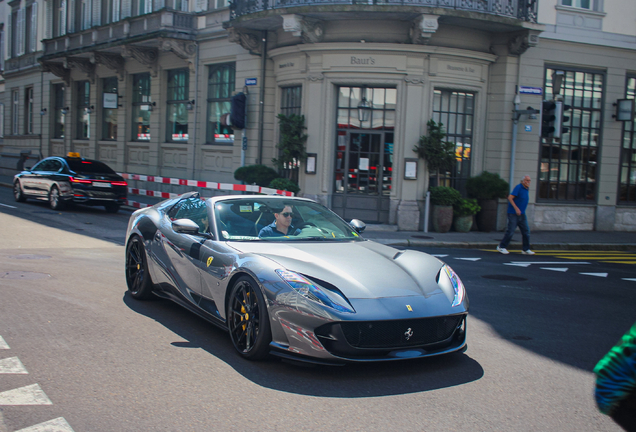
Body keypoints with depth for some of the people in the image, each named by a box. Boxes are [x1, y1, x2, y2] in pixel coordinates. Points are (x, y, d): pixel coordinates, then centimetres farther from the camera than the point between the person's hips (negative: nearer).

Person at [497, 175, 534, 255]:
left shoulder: (526, 189, 13)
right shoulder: (518, 187, -13)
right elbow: (510, 198, -21)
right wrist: (516, 208, -24)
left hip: (522, 214, 8)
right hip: (513, 213, -8)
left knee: (526, 230, 3)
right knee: (510, 231, -7)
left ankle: (525, 249, 10)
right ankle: (501, 247, 6)